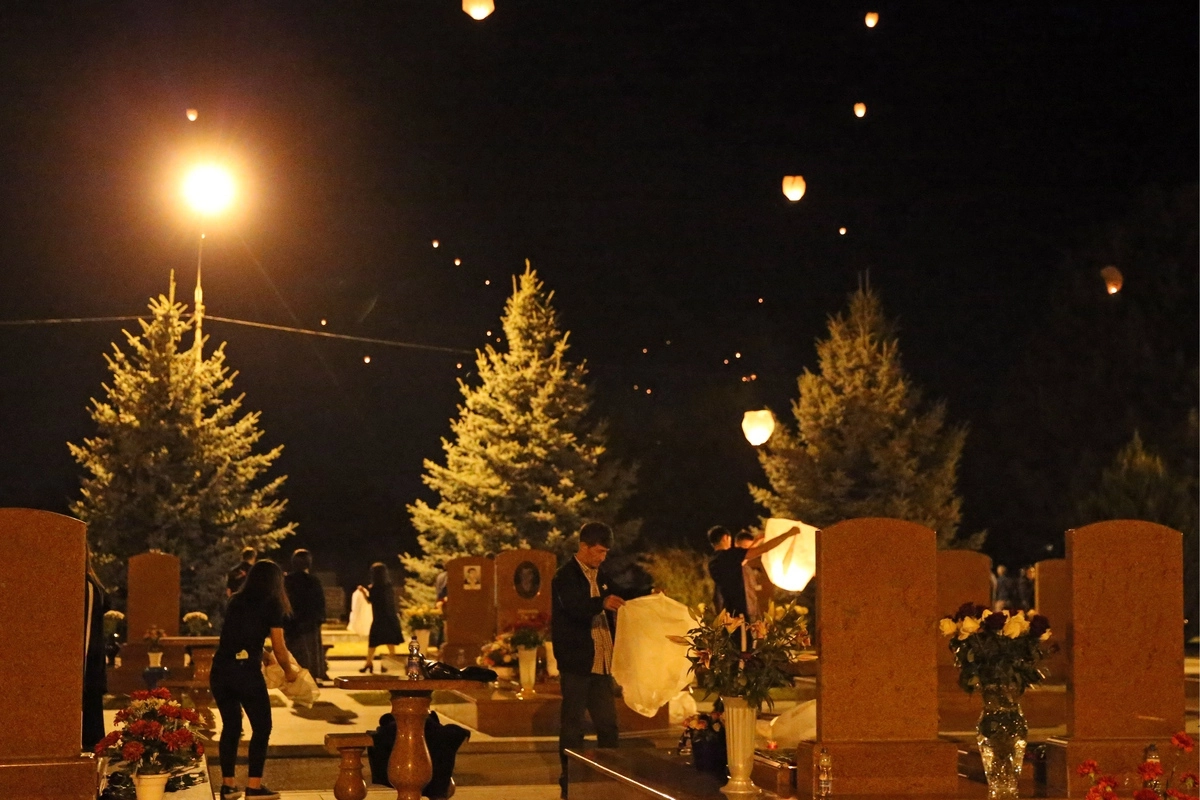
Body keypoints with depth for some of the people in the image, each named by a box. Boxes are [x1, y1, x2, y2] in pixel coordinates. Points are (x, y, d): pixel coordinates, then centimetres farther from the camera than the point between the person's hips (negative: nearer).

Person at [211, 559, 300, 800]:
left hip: (220, 669, 5)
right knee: (261, 726, 7)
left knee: (230, 726, 16)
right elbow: (279, 647, 3)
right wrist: (289, 670, 21)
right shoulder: (271, 604, 1)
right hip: (246, 671, -5)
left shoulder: (235, 601, 17)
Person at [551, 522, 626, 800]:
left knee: (608, 723, 9)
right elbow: (575, 608, -26)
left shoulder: (600, 576, 13)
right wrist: (602, 603, -44)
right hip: (576, 662, -7)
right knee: (572, 725, -1)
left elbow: (614, 604, 24)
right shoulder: (566, 576, -10)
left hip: (600, 662, 7)